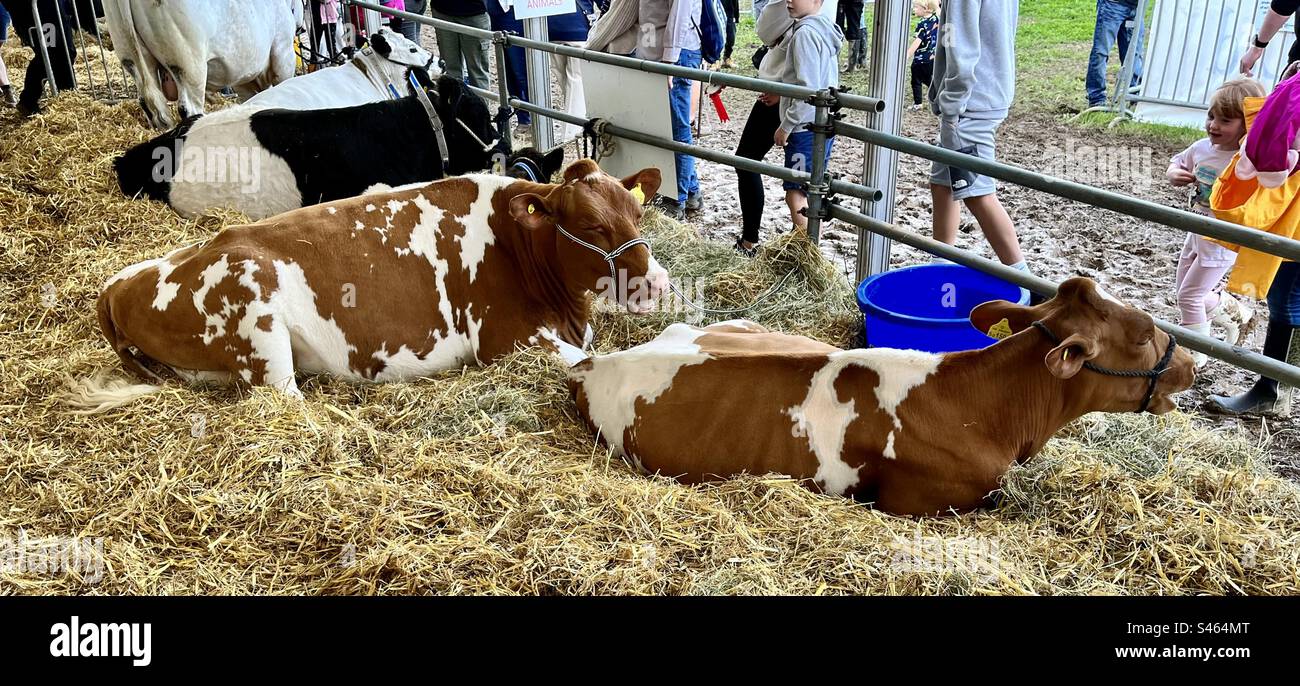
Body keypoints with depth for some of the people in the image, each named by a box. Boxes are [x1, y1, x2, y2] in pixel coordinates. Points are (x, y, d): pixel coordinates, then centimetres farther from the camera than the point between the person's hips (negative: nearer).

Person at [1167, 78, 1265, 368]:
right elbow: (1177, 162, 14)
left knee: (1190, 295, -2)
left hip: (1222, 243, -8)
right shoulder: (1202, 148, -4)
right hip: (1197, 234, 8)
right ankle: (1234, 314, 43)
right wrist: (1173, 174, -7)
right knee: (1185, 288, 21)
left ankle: (1196, 355, 16)